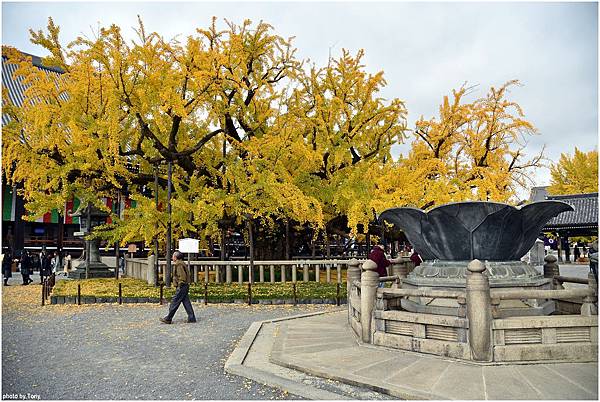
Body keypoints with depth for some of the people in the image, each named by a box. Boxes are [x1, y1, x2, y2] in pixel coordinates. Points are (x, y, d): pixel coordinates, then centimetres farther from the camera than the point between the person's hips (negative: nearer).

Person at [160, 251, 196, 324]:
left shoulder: (178, 265, -15)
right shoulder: (182, 264, 17)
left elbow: (182, 276, -23)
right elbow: (188, 275, 21)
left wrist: (180, 285, -16)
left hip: (181, 287, -10)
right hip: (185, 286, 10)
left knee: (174, 302, -2)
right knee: (186, 302, 10)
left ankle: (168, 319, 5)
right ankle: (192, 318, 10)